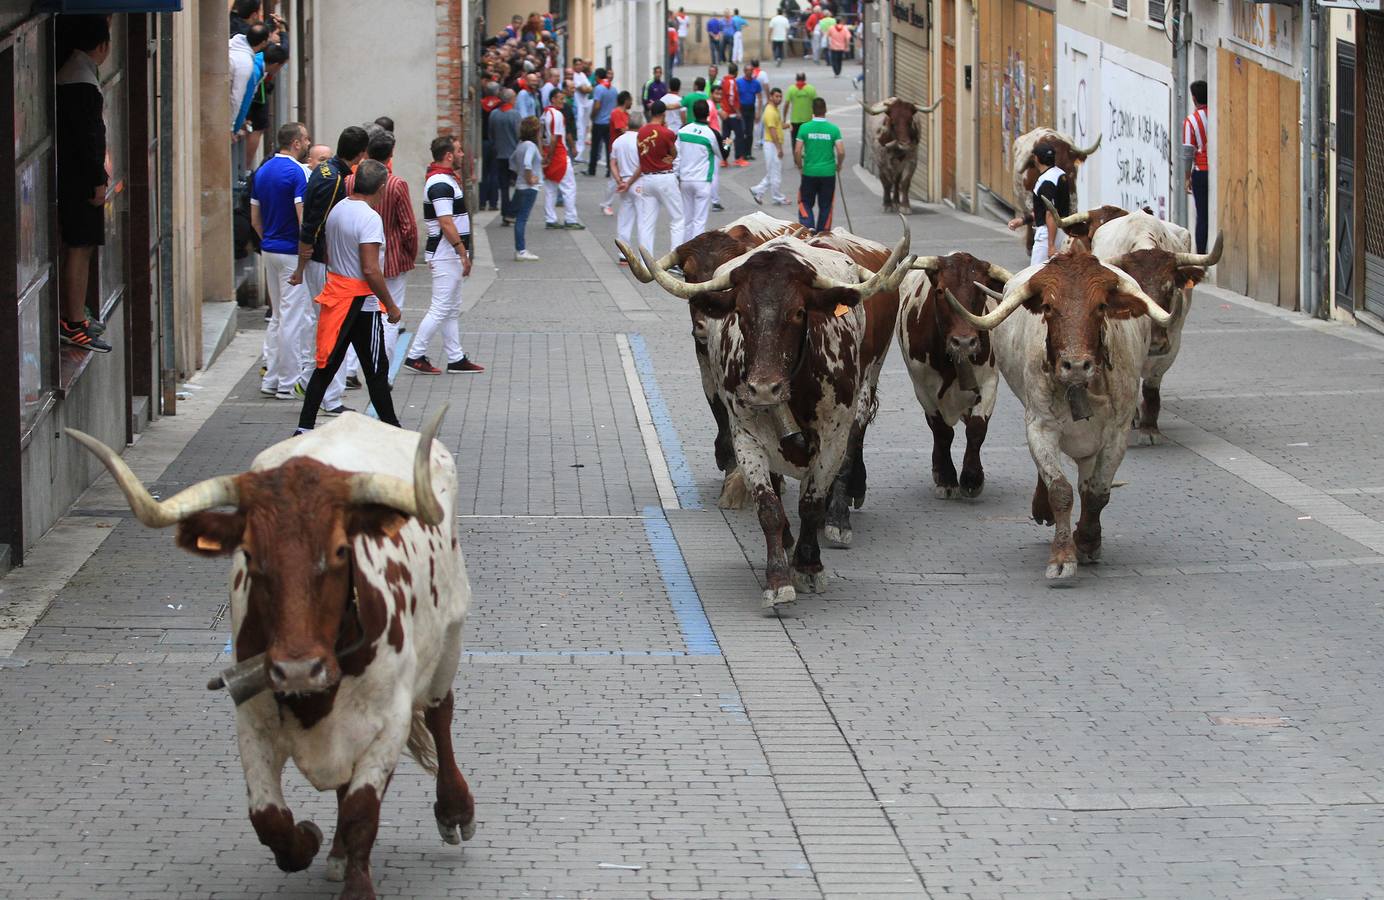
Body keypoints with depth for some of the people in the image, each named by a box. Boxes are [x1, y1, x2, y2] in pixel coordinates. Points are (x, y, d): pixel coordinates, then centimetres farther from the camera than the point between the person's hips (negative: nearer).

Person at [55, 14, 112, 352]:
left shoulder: (73, 72, 13)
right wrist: (97, 181, -18)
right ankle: (73, 324, -7)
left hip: (75, 175, 10)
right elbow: (85, 135, -21)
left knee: (79, 246, 15)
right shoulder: (82, 81, -19)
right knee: (80, 248, -8)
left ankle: (73, 317, 22)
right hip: (80, 178, -10)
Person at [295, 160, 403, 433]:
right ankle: (391, 428, 11)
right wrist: (391, 306, -14)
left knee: (326, 366, 11)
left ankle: (304, 428, 9)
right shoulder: (369, 218, -18)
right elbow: (371, 270, -23)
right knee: (376, 369, 3)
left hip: (335, 290, 8)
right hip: (361, 301, -8)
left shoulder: (337, 209, 8)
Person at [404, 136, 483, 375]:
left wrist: (462, 254, 20)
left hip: (450, 256, 11)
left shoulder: (444, 179, 14)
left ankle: (456, 359, 17)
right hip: (446, 254, -11)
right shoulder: (441, 184, -19)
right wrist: (463, 253, -20)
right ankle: (415, 356, -2)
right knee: (441, 308, -7)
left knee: (452, 309, 13)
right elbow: (446, 223, -24)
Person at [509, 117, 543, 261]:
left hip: (520, 186, 9)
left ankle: (520, 249, 16)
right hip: (529, 188, -9)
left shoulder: (521, 144, 9)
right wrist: (530, 179, -19)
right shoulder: (530, 145, -17)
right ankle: (521, 251, -6)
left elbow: (512, 160, 23)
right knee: (522, 218, -7)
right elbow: (527, 164, -31)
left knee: (520, 218, 11)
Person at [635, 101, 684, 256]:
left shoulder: (641, 132, 1)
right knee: (677, 220, 8)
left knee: (646, 224, 5)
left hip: (645, 179, 4)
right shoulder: (666, 133, -12)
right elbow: (674, 155, 3)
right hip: (665, 178, -4)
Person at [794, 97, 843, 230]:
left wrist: (800, 166, 10)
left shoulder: (804, 128, -6)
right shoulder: (833, 129, -6)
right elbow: (841, 152, -9)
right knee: (825, 206, 12)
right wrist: (838, 165, 10)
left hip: (809, 173, 0)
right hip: (828, 173, 0)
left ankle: (808, 228, -10)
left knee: (805, 204, 11)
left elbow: (797, 151, -8)